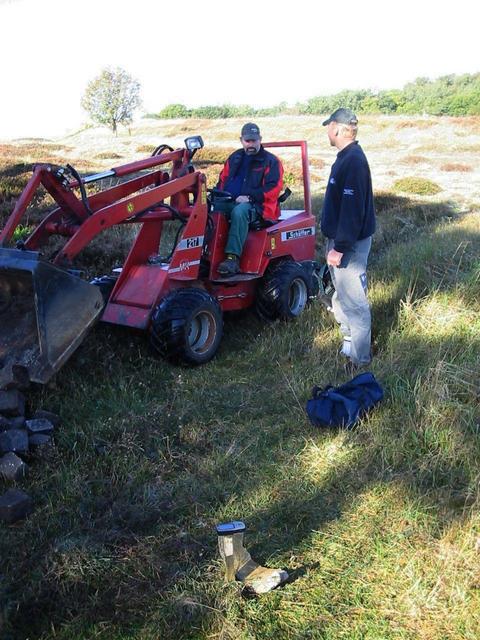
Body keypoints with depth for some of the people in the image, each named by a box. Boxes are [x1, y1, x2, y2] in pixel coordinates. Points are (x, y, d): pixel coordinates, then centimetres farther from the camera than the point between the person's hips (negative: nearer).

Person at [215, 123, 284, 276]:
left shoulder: (271, 161, 4)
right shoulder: (234, 158, 22)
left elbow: (273, 188, -7)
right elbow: (223, 180, 26)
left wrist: (249, 197, -17)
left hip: (255, 205, -5)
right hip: (230, 202, 5)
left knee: (239, 211, -39)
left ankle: (233, 257, -43)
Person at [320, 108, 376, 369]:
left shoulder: (353, 161, -21)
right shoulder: (347, 157, 12)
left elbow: (352, 209, -26)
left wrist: (339, 247, -24)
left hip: (350, 244, -11)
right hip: (341, 239, 11)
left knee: (352, 298, -4)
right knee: (342, 294, 20)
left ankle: (360, 356, 6)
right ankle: (350, 338, 35)